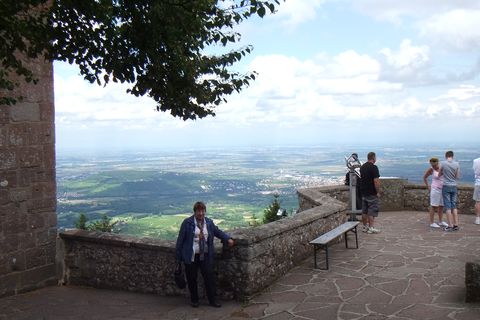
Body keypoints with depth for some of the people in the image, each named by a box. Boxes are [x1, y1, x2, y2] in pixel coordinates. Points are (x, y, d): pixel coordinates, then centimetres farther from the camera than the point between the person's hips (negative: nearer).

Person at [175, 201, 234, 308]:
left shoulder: (209, 222, 7)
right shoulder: (187, 223, -4)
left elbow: (218, 232, 17)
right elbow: (180, 239, -1)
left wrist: (228, 239, -1)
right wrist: (178, 255, -2)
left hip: (205, 255, 2)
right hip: (191, 256, -2)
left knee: (209, 277, -2)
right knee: (192, 279, 5)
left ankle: (212, 300, 11)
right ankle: (194, 300, 24)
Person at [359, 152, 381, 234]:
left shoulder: (362, 167, 10)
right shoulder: (373, 167, -16)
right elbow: (376, 181, -20)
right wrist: (378, 192, -12)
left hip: (363, 192, 8)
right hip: (372, 193, -8)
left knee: (364, 211, 11)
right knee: (372, 211, -3)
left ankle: (365, 227, 17)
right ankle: (371, 228, -1)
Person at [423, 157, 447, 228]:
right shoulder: (431, 169, -10)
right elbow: (424, 177, 2)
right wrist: (428, 187, 0)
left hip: (443, 189, 5)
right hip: (435, 189, -5)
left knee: (441, 206, 12)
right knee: (433, 206, -2)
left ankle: (440, 222, 23)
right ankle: (432, 223, 4)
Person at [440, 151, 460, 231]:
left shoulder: (443, 163, -9)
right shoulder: (457, 164, -2)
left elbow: (440, 174, 4)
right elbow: (458, 177, 5)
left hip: (446, 187, -3)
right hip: (454, 187, 3)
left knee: (448, 207, 0)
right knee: (454, 206, 10)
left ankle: (450, 225, -1)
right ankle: (456, 225, 10)